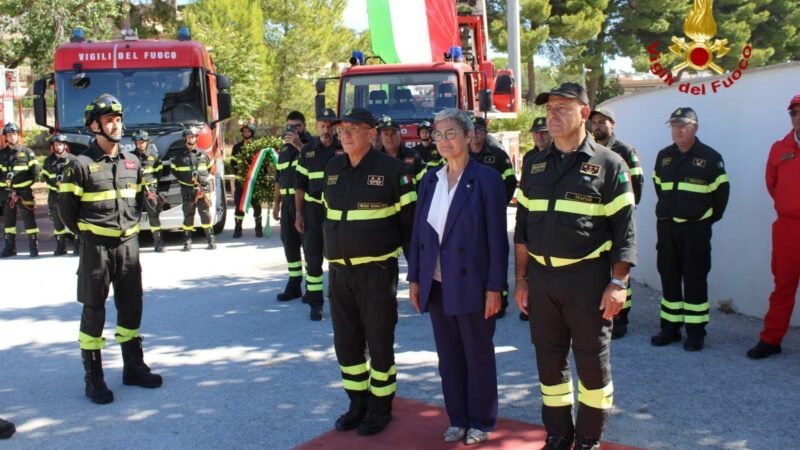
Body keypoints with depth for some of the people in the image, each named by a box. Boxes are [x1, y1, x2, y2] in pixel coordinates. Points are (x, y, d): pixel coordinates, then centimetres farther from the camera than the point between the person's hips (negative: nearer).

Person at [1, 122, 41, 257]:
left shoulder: (27, 152, 0)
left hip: (24, 192, -4)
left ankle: (34, 246, -2)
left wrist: (28, 183, -5)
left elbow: (36, 170, -1)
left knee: (29, 218, -5)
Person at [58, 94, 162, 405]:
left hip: (128, 244, 5)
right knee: (94, 310, 2)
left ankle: (133, 367, 24)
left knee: (131, 306, 11)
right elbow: (66, 207, -3)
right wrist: (87, 234, 3)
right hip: (96, 247, -5)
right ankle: (93, 378, 10)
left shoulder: (132, 163, 8)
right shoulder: (81, 164, -9)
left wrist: (131, 225, 12)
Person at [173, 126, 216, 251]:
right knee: (188, 215, 2)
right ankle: (187, 242, 8)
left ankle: (211, 240, 2)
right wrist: (183, 181, -3)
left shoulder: (203, 154, 11)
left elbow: (210, 169, 19)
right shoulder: (179, 156, 7)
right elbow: (174, 171, 10)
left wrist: (205, 179, 5)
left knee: (205, 214, -2)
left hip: (202, 189, 0)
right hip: (187, 190, 0)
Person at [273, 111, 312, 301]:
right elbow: (279, 178, 20)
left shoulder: (311, 144, -1)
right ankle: (294, 284, 18)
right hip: (287, 202, 7)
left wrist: (299, 145, -21)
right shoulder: (284, 149, 17)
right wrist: (276, 203, 17)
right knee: (289, 243, 9)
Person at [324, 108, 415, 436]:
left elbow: (409, 221, -7)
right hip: (339, 271, 6)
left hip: (376, 270, -5)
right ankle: (358, 403, 29)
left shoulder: (390, 169, -9)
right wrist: (329, 257, 14)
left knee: (379, 341, 5)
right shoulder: (333, 168, 8)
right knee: (346, 342, 13)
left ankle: (381, 407, 21)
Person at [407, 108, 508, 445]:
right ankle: (457, 418, 29)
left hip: (471, 285, -5)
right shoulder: (430, 180, 8)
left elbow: (497, 238, -10)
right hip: (436, 286, 5)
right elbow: (418, 231, 9)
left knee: (478, 356, 9)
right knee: (448, 356, 14)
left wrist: (494, 288, -14)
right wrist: (414, 279, 6)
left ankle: (481, 422, 25)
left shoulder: (487, 179, -8)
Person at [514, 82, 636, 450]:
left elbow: (624, 229, -5)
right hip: (541, 276, 4)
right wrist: (521, 278, 8)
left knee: (593, 360, 6)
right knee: (549, 359, 11)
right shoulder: (534, 165, 10)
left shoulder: (608, 164, -3)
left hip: (587, 276, -4)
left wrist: (618, 282, -12)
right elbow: (522, 226, 12)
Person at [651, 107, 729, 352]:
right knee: (668, 276, 8)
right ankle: (670, 327, 18)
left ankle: (695, 331, 7)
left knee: (695, 278, -1)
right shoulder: (663, 156, 9)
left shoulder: (710, 157, -4)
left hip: (696, 228, -4)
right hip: (666, 226, 5)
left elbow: (721, 191, 1)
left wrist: (709, 218, 3)